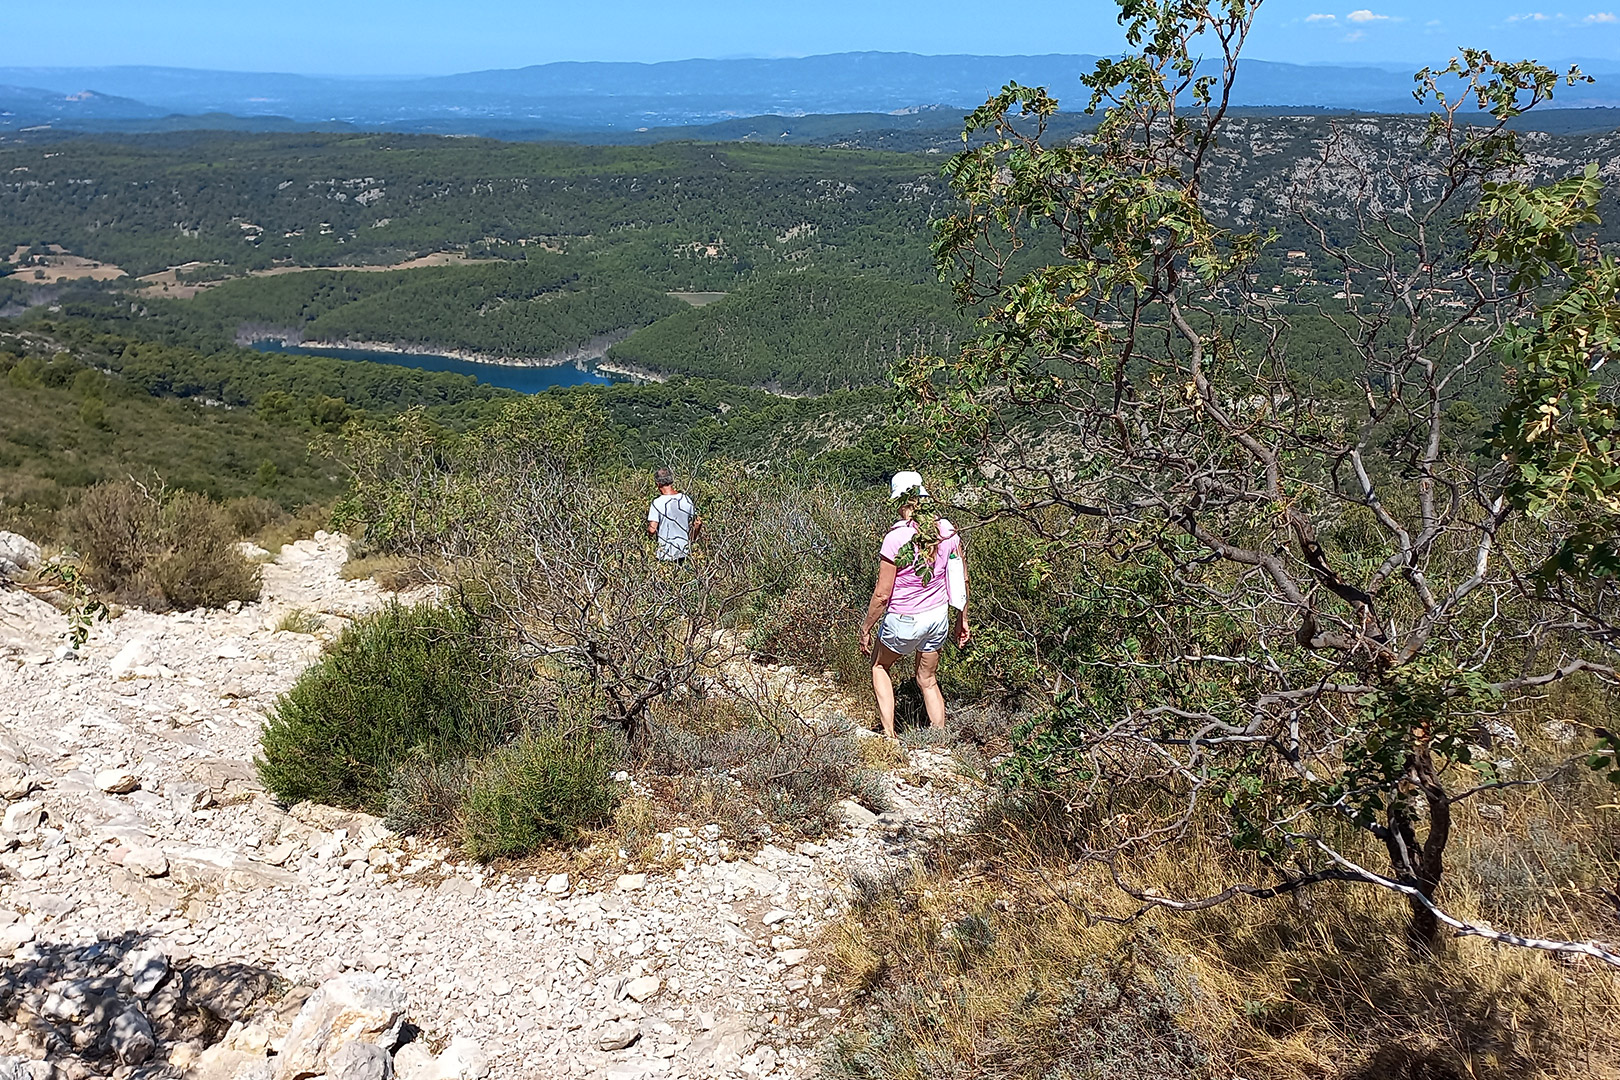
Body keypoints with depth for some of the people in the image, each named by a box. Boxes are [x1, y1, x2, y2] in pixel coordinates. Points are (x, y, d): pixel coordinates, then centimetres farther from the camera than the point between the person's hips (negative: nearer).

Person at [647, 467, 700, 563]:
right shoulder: (687, 499, -1)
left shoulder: (657, 503, -15)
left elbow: (652, 529, -17)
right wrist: (690, 541, 23)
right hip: (684, 551, 4)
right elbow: (696, 523, 9)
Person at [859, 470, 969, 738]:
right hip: (938, 616, 5)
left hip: (904, 620, -4)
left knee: (879, 666, 24)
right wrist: (962, 619, 16)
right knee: (928, 680, 22)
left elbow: (882, 595, -18)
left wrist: (865, 630, -4)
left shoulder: (896, 538, -23)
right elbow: (962, 580, 2)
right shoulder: (946, 530, -7)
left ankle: (889, 735, 20)